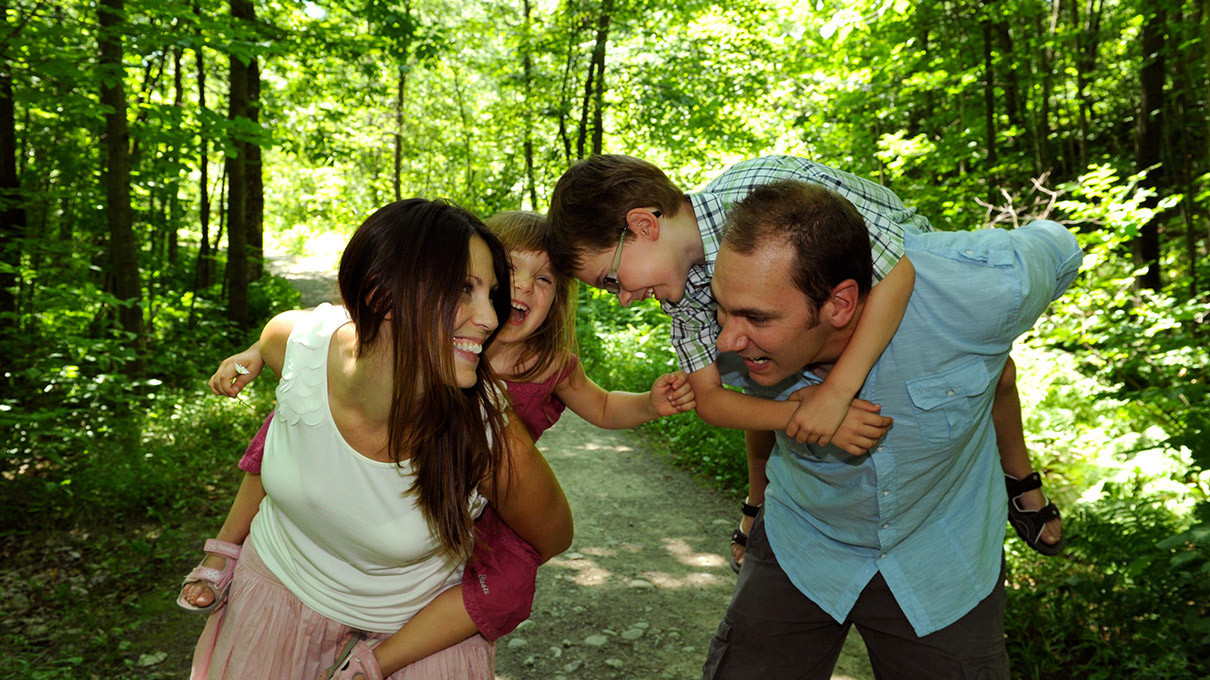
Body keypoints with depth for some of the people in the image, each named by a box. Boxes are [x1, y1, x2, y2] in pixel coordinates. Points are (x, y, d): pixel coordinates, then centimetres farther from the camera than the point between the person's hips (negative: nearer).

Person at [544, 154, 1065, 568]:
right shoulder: (681, 286, -23)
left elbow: (897, 272, -46)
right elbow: (710, 398, -25)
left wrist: (834, 393, -52)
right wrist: (799, 416, -45)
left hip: (908, 283, -3)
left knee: (992, 372, -9)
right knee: (765, 396, -9)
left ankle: (1017, 475, 22)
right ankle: (762, 503, 20)